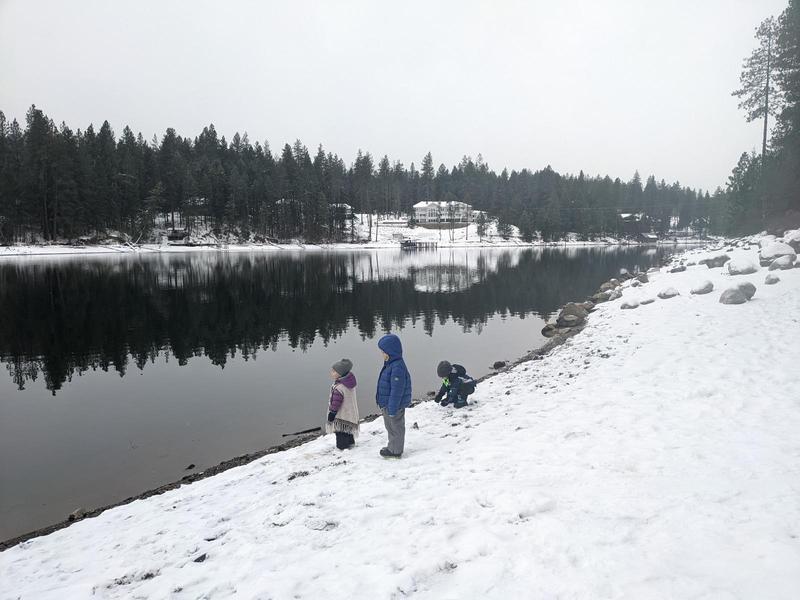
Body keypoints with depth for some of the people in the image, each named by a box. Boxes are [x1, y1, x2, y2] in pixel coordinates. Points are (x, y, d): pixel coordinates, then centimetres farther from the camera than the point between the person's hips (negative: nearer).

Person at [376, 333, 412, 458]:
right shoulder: (390, 364, 5)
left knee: (396, 428, 8)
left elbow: (397, 391, -27)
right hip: (387, 405, 10)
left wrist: (392, 409, -23)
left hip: (395, 406, -10)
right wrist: (384, 405, 21)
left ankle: (395, 451, 24)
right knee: (390, 427, 23)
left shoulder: (397, 367, -27)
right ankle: (392, 447, 40)